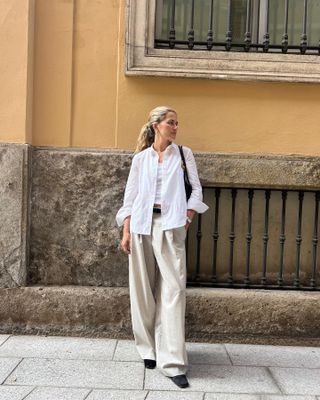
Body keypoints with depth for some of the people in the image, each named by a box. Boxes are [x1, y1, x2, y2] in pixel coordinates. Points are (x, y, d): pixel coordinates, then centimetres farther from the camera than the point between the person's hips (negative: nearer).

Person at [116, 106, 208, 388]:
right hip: (142, 225, 2)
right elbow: (130, 197, 9)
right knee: (143, 289, 5)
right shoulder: (140, 158, 11)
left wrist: (187, 222, -4)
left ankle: (172, 362, -8)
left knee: (173, 289, -9)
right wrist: (126, 232, 1)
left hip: (171, 226, -1)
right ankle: (149, 348, 22)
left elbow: (196, 190, 8)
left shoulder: (184, 154, 10)